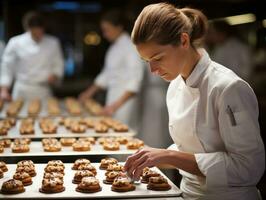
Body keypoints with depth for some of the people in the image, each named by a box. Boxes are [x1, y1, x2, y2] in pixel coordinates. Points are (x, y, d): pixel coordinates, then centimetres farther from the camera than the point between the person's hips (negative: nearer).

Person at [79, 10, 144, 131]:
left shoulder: (130, 46, -14)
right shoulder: (114, 47, 13)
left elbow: (135, 80, -20)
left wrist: (118, 104, -27)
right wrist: (90, 92, 21)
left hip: (126, 98, -8)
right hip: (113, 97, 8)